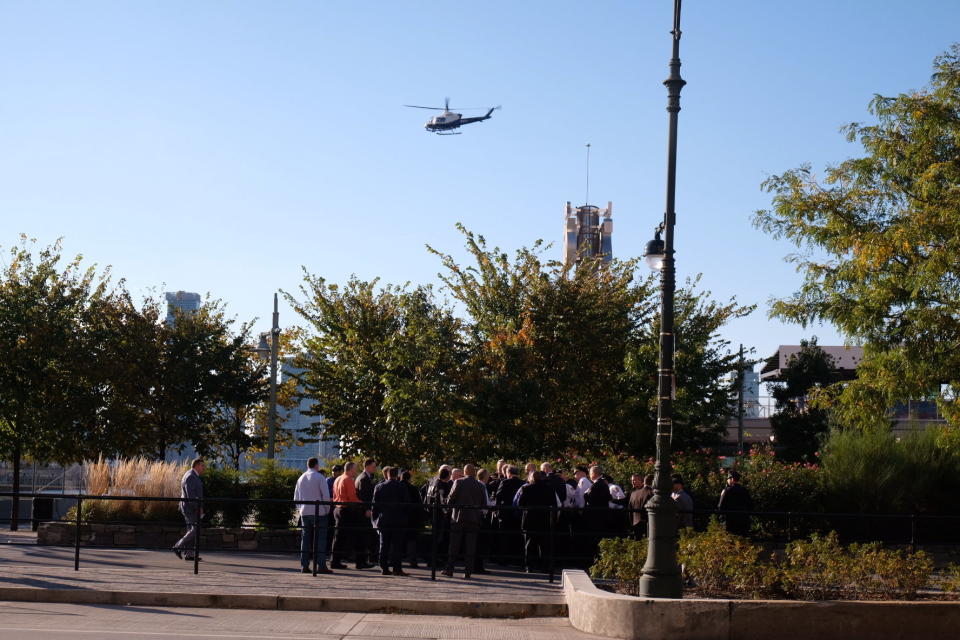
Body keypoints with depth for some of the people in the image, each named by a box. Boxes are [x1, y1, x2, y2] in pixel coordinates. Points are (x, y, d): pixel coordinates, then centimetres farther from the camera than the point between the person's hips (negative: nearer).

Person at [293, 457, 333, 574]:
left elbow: (296, 497, 15)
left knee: (305, 539, 7)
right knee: (320, 539, -4)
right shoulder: (320, 477, -6)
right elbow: (326, 496, -10)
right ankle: (321, 565, -8)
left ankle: (304, 565, 4)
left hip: (304, 512, 5)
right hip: (318, 512, -5)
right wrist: (327, 510, 1)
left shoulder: (301, 478, 12)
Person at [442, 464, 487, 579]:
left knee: (454, 545, 6)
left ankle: (449, 569, 8)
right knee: (470, 547, 3)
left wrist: (450, 505, 15)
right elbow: (484, 504, 5)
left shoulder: (459, 482, -5)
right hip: (474, 519, 2)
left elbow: (450, 499, -5)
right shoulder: (481, 486, 2)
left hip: (458, 518, -2)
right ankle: (467, 572, 1)